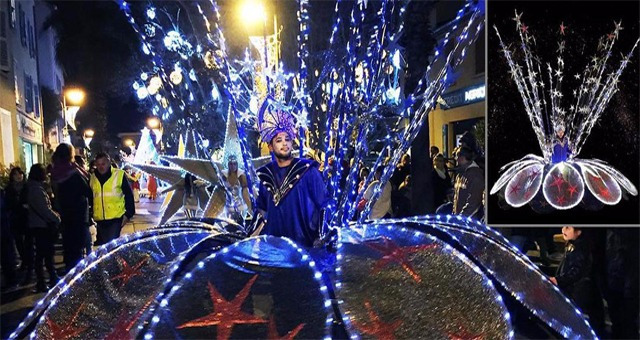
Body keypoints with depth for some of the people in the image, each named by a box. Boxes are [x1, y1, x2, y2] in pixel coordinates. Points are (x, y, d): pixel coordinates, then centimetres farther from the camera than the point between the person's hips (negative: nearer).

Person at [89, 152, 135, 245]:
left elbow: (128, 195, -2)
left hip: (116, 218, -5)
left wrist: (128, 214, -6)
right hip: (99, 219, 5)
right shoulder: (92, 178, 9)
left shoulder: (119, 175, -4)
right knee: (102, 244, 14)